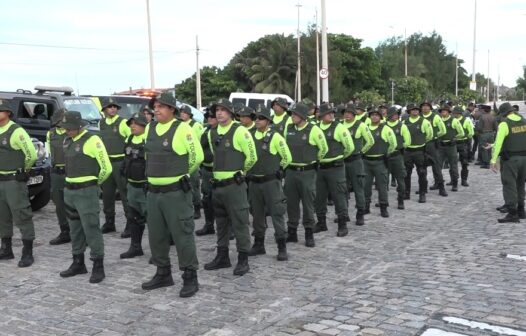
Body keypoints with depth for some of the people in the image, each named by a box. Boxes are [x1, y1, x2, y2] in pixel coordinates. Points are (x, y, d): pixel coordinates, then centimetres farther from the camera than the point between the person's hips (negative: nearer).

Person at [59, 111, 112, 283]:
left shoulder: (92, 140, -14)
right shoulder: (67, 141, 11)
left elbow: (107, 167, -14)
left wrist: (94, 183, 0)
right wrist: (72, 182, 16)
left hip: (87, 192, -8)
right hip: (70, 191, 8)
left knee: (91, 229, -6)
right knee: (75, 229, 15)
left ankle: (98, 267, 2)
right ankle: (78, 263, 26)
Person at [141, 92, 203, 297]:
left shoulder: (182, 129, -11)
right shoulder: (150, 128, 9)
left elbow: (197, 156, -6)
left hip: (175, 192, -7)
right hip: (153, 192, 7)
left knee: (182, 235, -2)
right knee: (156, 235, 14)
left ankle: (190, 278, 8)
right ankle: (163, 274, 29)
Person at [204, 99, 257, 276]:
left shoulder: (240, 131, -10)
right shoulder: (212, 133, 10)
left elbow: (252, 157, -5)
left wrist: (239, 171, 7)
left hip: (234, 185, -7)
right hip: (217, 184, 7)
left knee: (239, 222, -2)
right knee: (221, 222, 15)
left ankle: (243, 260, 6)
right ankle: (222, 257, 26)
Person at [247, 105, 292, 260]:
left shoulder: (275, 137, -8)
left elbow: (287, 157, -2)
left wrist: (277, 170, 6)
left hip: (271, 181, -5)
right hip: (254, 182, 5)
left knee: (277, 214, -4)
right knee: (257, 214, 13)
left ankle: (282, 247, 2)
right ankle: (259, 244, 25)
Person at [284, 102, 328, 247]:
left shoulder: (313, 130, -11)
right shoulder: (288, 128, 4)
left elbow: (323, 148, 0)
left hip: (307, 172, -5)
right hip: (291, 171, 5)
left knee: (308, 204, 2)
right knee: (291, 203, 10)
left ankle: (309, 235, 12)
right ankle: (292, 233, 21)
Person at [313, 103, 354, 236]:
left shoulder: (339, 127, -8)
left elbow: (350, 147, -5)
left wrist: (339, 157, 7)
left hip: (335, 168, -5)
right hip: (320, 167, 5)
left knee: (339, 197, -2)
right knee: (319, 197, 12)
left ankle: (343, 225, 6)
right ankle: (321, 223, 26)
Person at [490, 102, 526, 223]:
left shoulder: (504, 124, -11)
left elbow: (498, 143, -15)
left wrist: (493, 160, -13)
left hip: (510, 159, -6)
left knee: (509, 186, -1)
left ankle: (512, 214, -3)